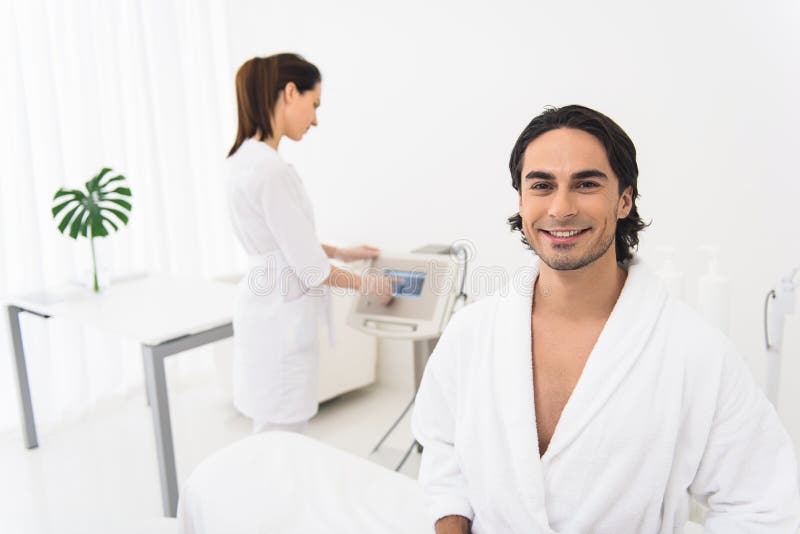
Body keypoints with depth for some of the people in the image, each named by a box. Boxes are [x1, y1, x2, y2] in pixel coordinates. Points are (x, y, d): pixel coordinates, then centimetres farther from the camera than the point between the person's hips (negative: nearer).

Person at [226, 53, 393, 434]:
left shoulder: (248, 157, 6)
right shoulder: (270, 169, -24)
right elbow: (310, 268, -19)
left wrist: (342, 252, 23)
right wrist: (366, 284, -3)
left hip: (269, 311, 10)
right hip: (281, 319, -10)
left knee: (274, 441, 21)